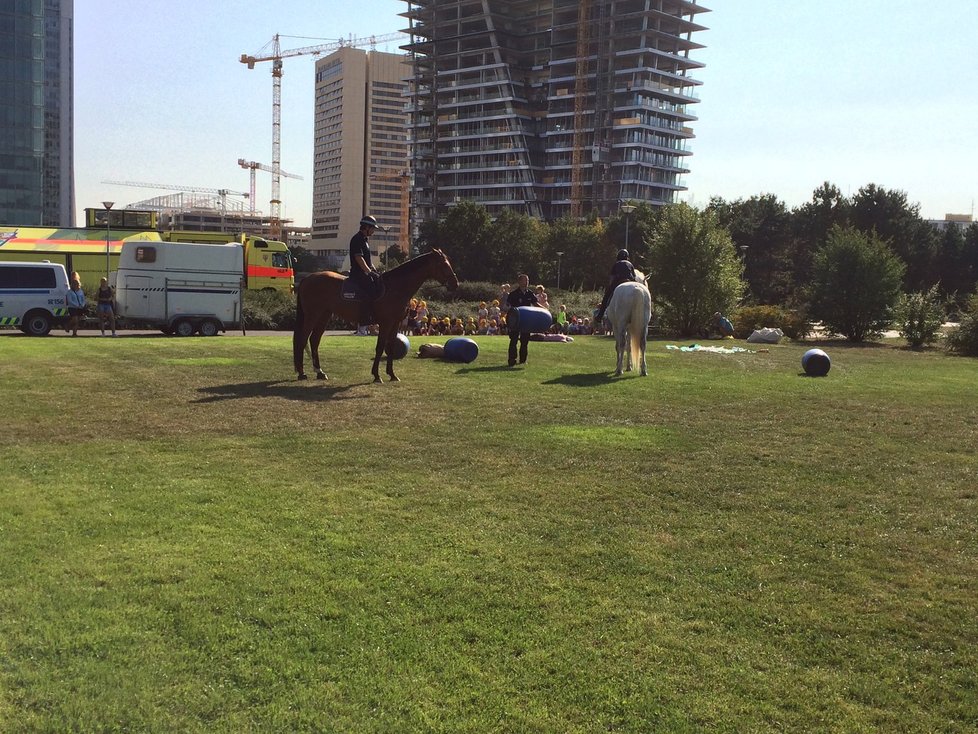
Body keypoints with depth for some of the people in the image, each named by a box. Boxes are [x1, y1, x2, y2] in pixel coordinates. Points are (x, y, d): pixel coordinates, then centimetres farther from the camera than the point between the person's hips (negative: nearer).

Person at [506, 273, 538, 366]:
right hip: (515, 320, -5)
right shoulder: (513, 294, -11)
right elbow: (507, 306, -12)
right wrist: (510, 309, -32)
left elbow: (535, 303, 12)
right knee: (514, 340, -4)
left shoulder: (529, 293, 4)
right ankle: (512, 361, -2)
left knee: (525, 340, 12)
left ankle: (523, 360, 24)